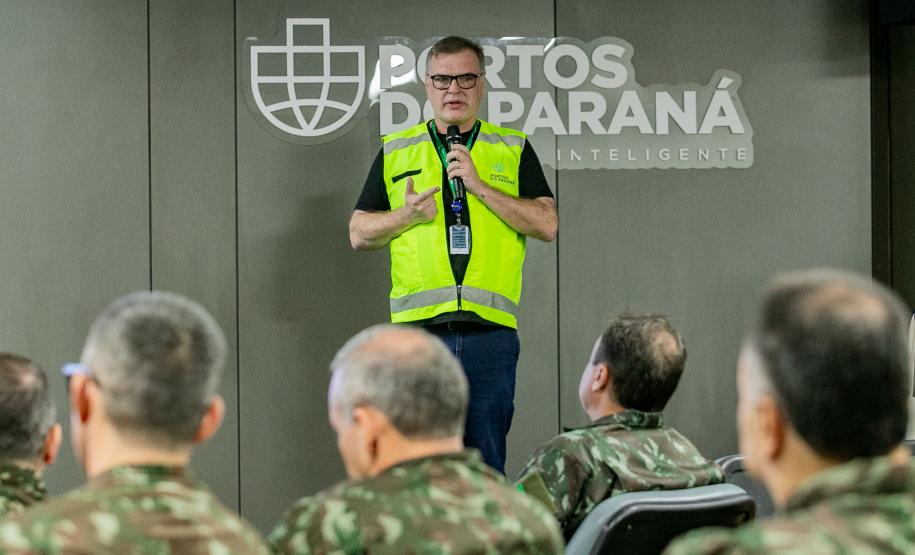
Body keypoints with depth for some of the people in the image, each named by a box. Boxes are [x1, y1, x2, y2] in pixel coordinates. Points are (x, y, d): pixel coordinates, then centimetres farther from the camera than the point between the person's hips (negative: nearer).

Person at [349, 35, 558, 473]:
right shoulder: (395, 152, 14)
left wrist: (480, 187, -9)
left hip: (491, 334, 0)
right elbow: (359, 233, 13)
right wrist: (408, 214, -6)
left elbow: (547, 224, 1)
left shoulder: (514, 150, 12)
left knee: (486, 465, 3)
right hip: (418, 330, 0)